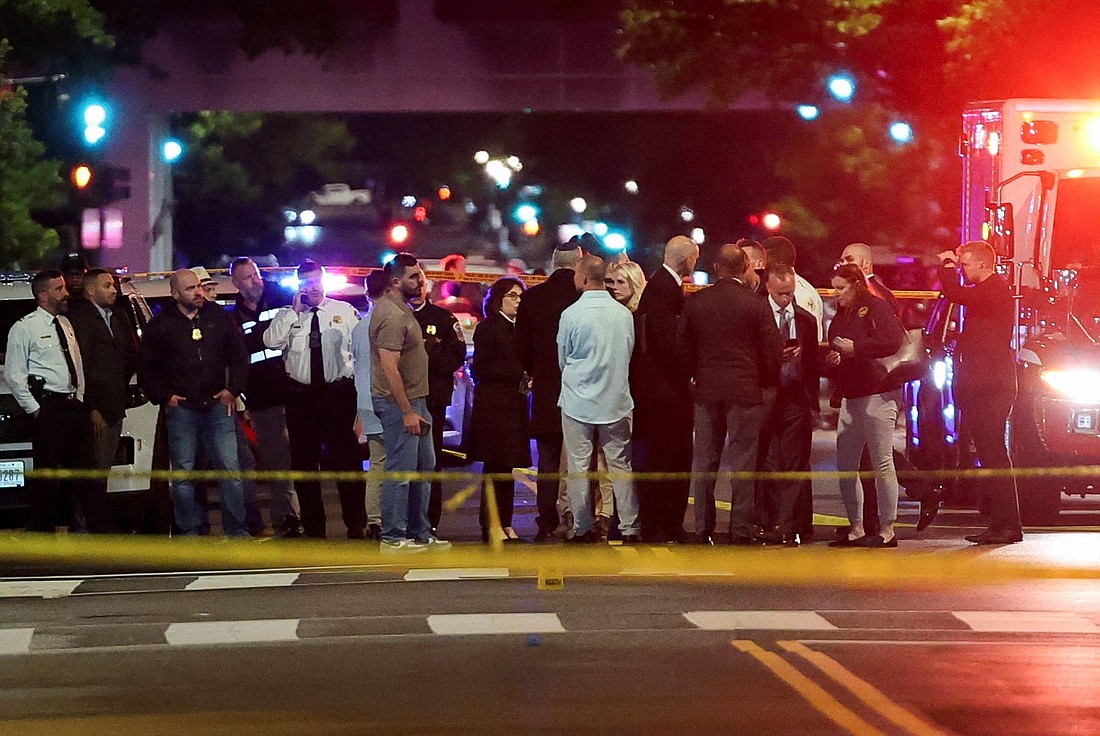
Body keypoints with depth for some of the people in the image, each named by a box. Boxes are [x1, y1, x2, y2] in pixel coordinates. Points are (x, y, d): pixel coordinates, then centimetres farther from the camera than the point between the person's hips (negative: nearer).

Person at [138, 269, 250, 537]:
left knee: (230, 469, -4)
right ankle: (189, 532, 7)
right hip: (181, 408, -1)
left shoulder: (218, 317, 8)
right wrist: (164, 396, -2)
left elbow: (239, 356, 14)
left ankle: (237, 531, 0)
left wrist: (233, 389, 3)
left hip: (217, 404, 1)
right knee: (183, 473, 1)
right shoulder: (160, 325, 3)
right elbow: (146, 367, 7)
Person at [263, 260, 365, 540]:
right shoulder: (287, 315, 7)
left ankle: (356, 525, 3)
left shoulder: (345, 312, 4)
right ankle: (313, 527, 16)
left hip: (339, 392, -2)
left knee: (346, 458, -4)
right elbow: (271, 341, -11)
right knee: (304, 462, 7)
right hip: (301, 395, 2)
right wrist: (294, 312, -11)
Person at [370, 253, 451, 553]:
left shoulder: (401, 308, 14)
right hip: (399, 403, -11)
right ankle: (393, 538, -1)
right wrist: (407, 412, -24)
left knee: (423, 468, 15)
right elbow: (390, 368, -24)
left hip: (414, 399, 11)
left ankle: (420, 534, 22)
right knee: (401, 472, -6)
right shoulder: (392, 316, -19)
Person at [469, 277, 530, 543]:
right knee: (495, 465, -7)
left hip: (515, 403, 7)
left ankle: (505, 522, 8)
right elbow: (481, 369, -10)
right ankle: (491, 524, -4)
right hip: (494, 404, -7)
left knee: (508, 465, 6)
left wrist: (528, 378, 0)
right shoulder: (487, 328, -4)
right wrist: (517, 375, -12)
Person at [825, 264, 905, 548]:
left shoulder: (876, 307, -6)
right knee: (845, 465, 5)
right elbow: (833, 353, 25)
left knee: (882, 462, -7)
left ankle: (887, 530, -5)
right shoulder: (840, 317, 17)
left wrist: (855, 348, -16)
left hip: (878, 394, -8)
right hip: (851, 395, 9)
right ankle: (856, 529, 10)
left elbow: (893, 341, -19)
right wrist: (832, 359, 2)